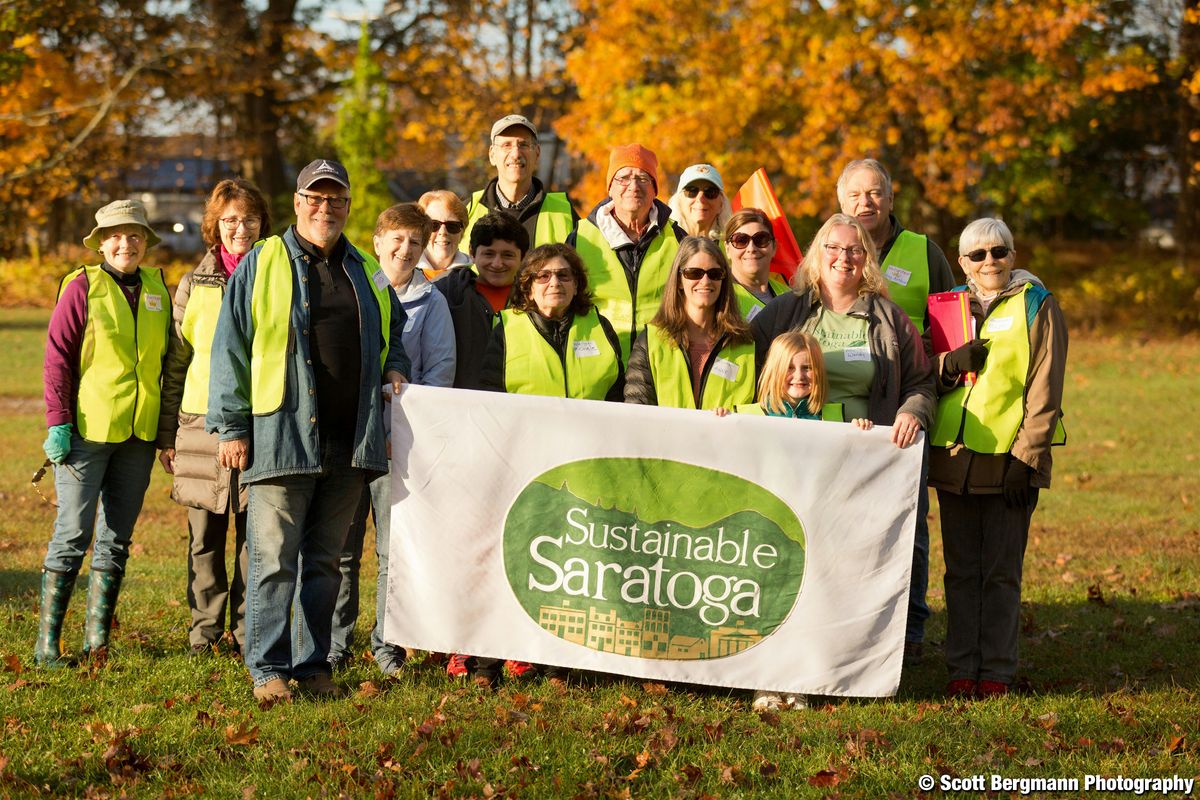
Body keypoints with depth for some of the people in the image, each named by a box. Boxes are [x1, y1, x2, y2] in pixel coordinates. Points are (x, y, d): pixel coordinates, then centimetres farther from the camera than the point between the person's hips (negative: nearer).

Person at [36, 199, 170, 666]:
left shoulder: (158, 290, 10)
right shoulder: (83, 287, -4)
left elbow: (169, 359, 16)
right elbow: (57, 357, -5)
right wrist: (58, 422, -11)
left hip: (139, 435, 5)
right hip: (87, 431, -5)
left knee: (116, 541, 9)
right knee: (73, 535, -5)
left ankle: (97, 640, 16)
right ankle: (48, 641, 1)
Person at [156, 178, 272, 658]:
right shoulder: (194, 286, 8)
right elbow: (175, 362, 10)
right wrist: (166, 434, 7)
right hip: (203, 421, 1)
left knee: (254, 533, 2)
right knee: (205, 536, 3)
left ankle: (247, 631, 10)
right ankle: (205, 631, 12)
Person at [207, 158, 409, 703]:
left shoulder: (365, 272, 16)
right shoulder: (263, 265, 2)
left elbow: (393, 331, 32)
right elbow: (230, 348, -1)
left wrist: (395, 368, 10)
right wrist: (232, 426, -5)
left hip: (349, 444, 4)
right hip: (282, 437, -4)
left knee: (325, 561, 10)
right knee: (274, 560, -5)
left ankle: (313, 664, 17)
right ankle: (268, 669, 3)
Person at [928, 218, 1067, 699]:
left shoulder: (1036, 305, 2)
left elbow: (1044, 390, -3)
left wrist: (1027, 458, -11)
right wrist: (950, 364, -10)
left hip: (1009, 459, -4)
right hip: (954, 458, 4)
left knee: (1001, 571, 0)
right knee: (961, 569, 7)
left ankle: (996, 671, 5)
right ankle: (961, 669, 12)